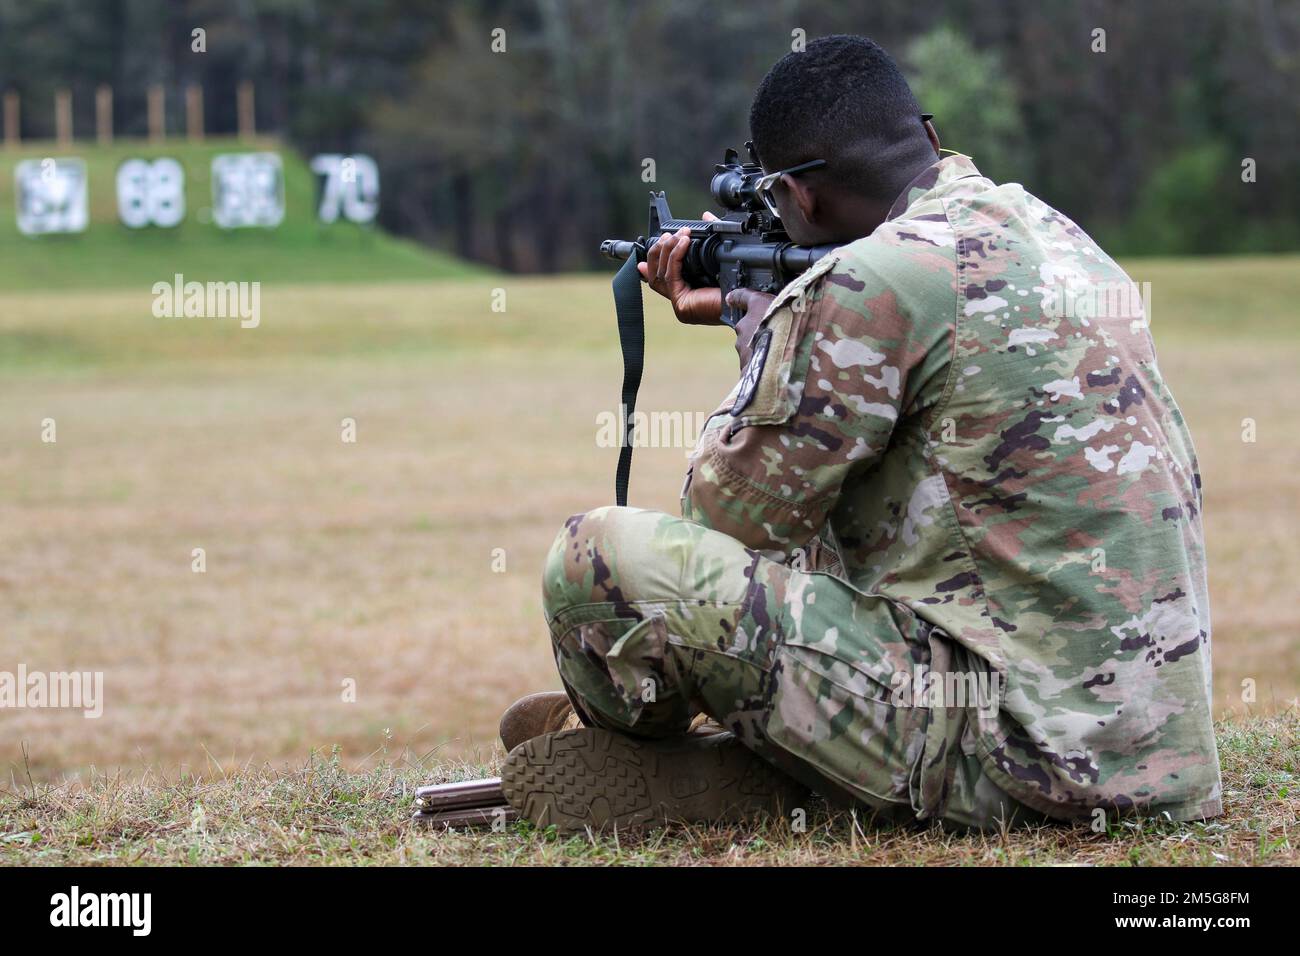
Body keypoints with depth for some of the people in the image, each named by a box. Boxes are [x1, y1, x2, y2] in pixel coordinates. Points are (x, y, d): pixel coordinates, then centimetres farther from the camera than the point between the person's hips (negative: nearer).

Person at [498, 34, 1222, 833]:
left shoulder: (870, 282, -14)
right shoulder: (1043, 227, 12)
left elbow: (730, 516, -5)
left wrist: (759, 333, 10)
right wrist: (750, 311, 32)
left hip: (1019, 758, -10)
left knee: (600, 559, -10)